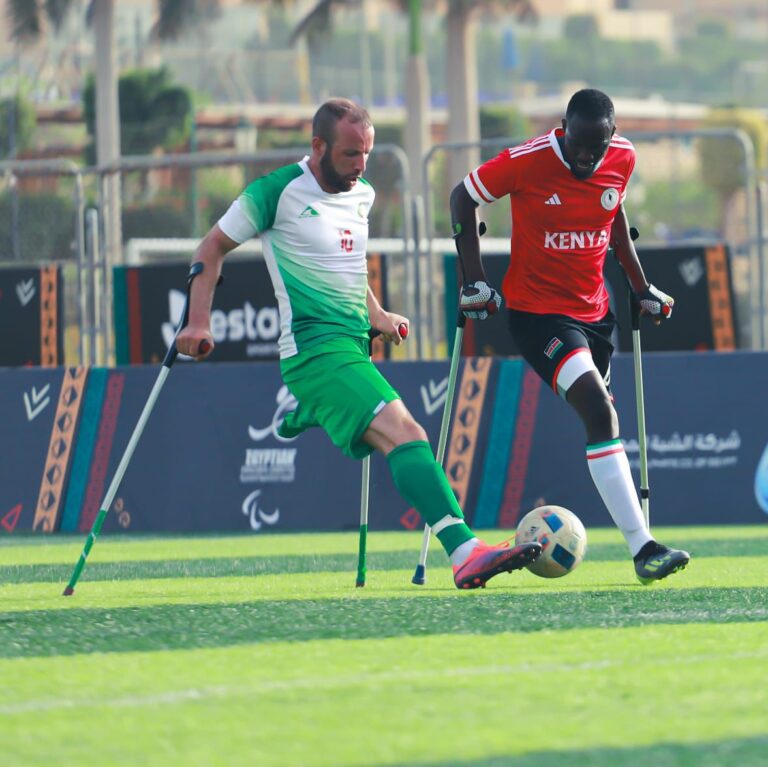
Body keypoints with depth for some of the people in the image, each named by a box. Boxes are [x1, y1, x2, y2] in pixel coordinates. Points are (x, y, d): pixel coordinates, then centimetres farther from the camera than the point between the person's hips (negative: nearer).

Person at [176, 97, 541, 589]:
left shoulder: (362, 195, 16)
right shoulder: (278, 192, -6)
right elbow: (213, 247, 3)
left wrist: (378, 316, 25)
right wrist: (199, 321, -5)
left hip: (353, 346, 11)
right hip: (315, 346, -11)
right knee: (405, 433, -24)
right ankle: (467, 553, -37)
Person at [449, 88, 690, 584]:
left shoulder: (623, 159, -3)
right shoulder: (526, 162, -18)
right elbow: (463, 198, -3)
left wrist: (641, 287, 19)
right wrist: (475, 280, -6)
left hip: (595, 310, 6)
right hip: (537, 312, -6)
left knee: (601, 416, 12)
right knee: (600, 411, -21)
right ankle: (642, 548, -25)